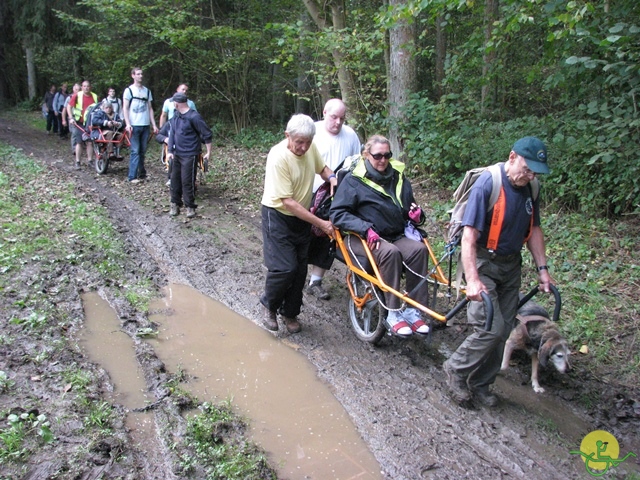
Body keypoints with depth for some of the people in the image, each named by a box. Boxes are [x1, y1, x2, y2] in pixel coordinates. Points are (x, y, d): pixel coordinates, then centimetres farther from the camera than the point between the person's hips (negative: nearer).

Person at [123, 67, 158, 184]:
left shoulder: (147, 91, 15)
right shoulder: (129, 90, 1)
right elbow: (125, 108, -3)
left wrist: (154, 125, 9)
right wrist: (128, 124, -16)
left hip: (145, 125, 4)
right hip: (134, 125, -4)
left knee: (142, 151, 7)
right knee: (135, 151, -7)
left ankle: (141, 174, 15)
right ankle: (132, 176, -4)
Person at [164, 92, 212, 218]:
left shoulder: (193, 117, -15)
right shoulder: (175, 117, 7)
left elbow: (207, 134, -12)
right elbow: (172, 134, 10)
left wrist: (208, 152, -10)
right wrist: (170, 151, -1)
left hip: (190, 155, -7)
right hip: (177, 154, 7)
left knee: (187, 181, -5)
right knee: (175, 179, 11)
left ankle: (190, 206, 8)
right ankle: (175, 204, 23)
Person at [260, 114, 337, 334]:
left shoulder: (310, 147, -7)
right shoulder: (278, 157, -26)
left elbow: (322, 167, 15)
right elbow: (288, 202, -27)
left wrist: (331, 177, -10)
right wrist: (321, 223, -25)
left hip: (302, 217, 6)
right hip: (278, 216, -6)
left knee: (300, 269, 9)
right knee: (285, 268, -13)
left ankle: (290, 312, 27)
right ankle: (269, 305, 15)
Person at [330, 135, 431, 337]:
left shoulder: (398, 178, 15)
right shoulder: (354, 180, -1)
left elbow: (409, 209, 27)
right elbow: (337, 213, -9)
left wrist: (416, 215, 1)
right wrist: (366, 229, -23)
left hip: (396, 236, 5)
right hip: (362, 238, -4)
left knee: (419, 249, -26)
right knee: (390, 252, -35)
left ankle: (414, 311, -21)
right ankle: (394, 313, -27)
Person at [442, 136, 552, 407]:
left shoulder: (529, 188, 0)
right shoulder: (487, 184, -22)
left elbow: (533, 230, 12)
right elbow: (469, 236, -27)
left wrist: (542, 268, 8)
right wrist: (472, 280, -33)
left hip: (511, 265, 7)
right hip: (483, 263, -7)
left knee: (503, 331, 9)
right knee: (491, 329, -14)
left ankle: (480, 384, 26)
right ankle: (456, 369, 11)